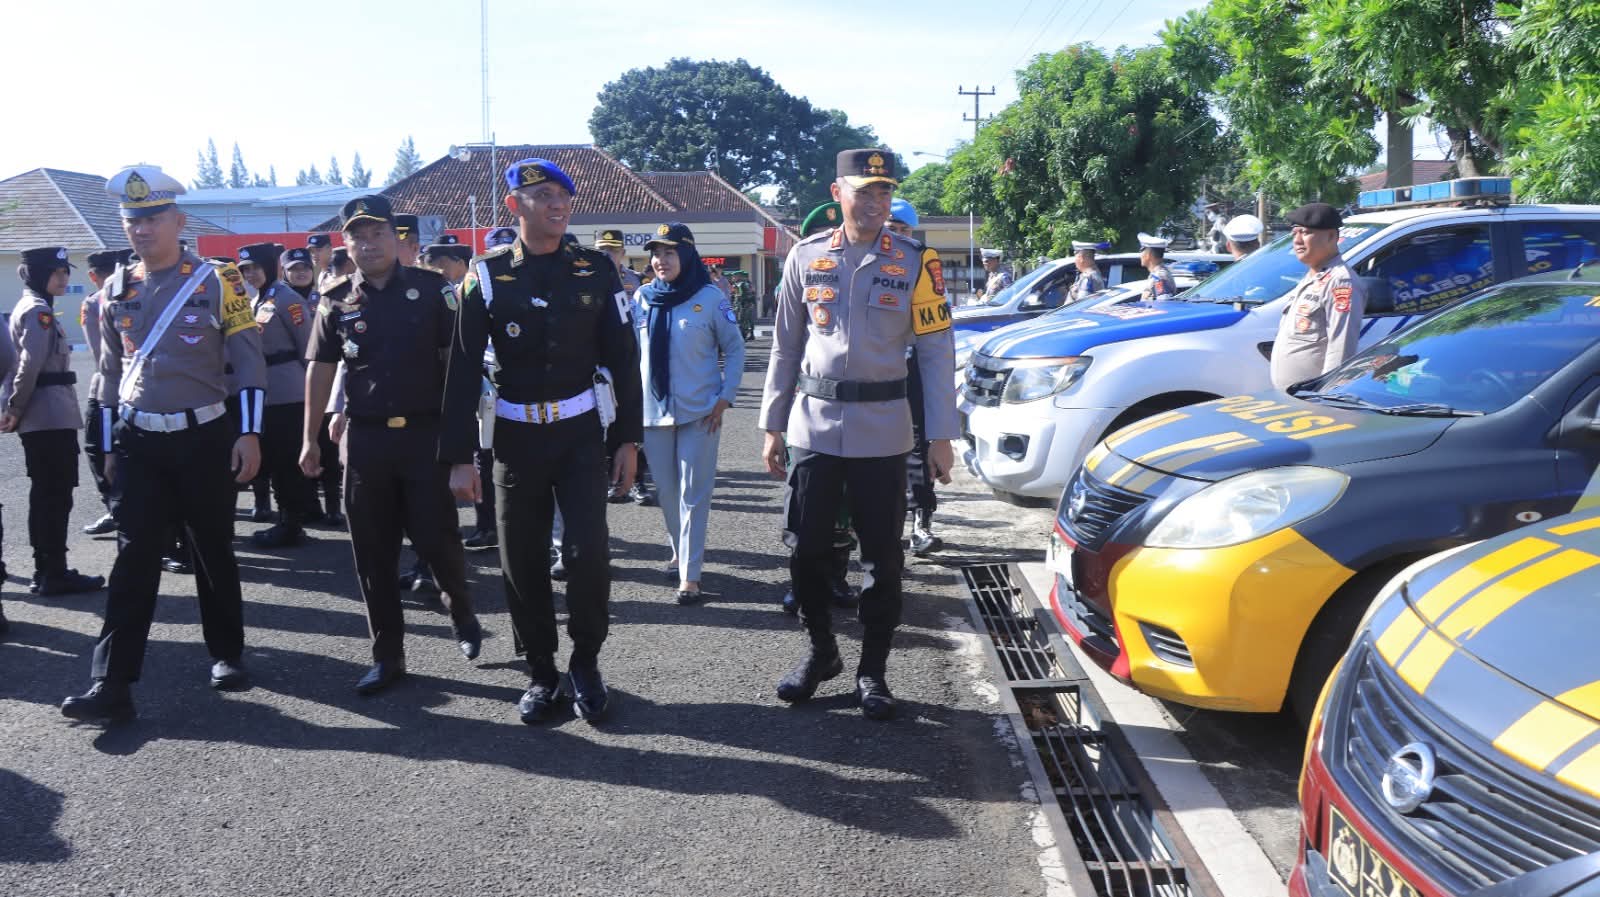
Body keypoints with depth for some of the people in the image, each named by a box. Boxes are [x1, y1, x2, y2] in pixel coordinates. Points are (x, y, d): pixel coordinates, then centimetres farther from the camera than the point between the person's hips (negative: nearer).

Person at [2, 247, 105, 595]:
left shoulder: (32, 308, 20)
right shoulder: (39, 310, -11)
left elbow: (28, 361, 18)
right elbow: (31, 363, -22)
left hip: (42, 418, 10)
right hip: (50, 417, -10)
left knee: (45, 495, 12)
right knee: (56, 495, -6)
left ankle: (46, 571, 17)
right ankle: (54, 574, -2)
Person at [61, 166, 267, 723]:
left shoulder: (217, 282, -5)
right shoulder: (115, 291, 7)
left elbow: (249, 360, -5)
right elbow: (111, 373, 14)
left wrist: (249, 433, -12)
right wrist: (109, 447, 13)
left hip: (204, 437, -3)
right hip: (139, 443, 3)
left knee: (213, 551, 9)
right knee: (134, 557, -2)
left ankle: (227, 654, 26)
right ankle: (112, 684, -2)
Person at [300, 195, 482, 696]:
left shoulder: (431, 289, -2)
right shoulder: (336, 301, 5)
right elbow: (320, 369, 10)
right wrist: (310, 439, 8)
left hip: (426, 433, -3)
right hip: (365, 438, 3)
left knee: (436, 539, -1)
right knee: (373, 553, 6)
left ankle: (463, 616, 29)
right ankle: (387, 657, 17)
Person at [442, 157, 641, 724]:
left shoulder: (596, 271, -1)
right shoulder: (487, 276, -3)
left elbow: (622, 357, 3)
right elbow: (464, 369, -3)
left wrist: (628, 439, 0)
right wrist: (459, 457, -6)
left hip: (581, 434, 0)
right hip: (517, 437, 1)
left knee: (588, 552, -9)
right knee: (521, 561, 6)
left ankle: (586, 664, 13)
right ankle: (541, 674, 22)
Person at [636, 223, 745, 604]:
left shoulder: (710, 297, -6)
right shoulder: (643, 298, 4)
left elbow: (735, 349, 0)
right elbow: (631, 351, 11)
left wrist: (725, 398, -7)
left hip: (699, 411, -3)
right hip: (653, 410, 3)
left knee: (693, 494, -2)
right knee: (667, 490, 12)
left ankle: (690, 575, 1)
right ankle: (681, 550, 33)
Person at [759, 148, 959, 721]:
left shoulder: (914, 262, -2)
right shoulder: (806, 258, 4)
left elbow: (936, 351, -1)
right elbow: (785, 346, 9)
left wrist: (941, 436, -5)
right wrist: (773, 424, 7)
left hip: (882, 431, -2)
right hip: (814, 424, 2)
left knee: (882, 556, 4)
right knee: (806, 549, 6)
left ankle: (873, 670, 19)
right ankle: (821, 651, 28)